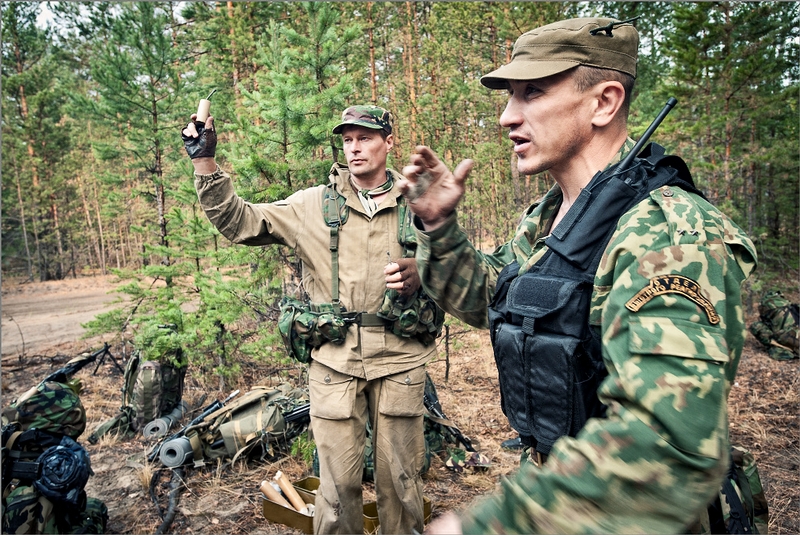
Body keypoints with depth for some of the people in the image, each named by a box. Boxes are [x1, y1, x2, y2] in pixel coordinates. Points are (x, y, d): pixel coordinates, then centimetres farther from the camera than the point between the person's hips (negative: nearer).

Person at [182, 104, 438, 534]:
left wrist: (418, 276, -14)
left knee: (400, 478, 14)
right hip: (334, 362, 0)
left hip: (399, 360, 1)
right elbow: (241, 222, 0)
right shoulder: (314, 204, 3)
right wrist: (204, 163, -9)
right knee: (338, 482, 9)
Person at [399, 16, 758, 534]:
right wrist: (439, 226, -3)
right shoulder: (544, 219, 0)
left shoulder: (670, 231, -28)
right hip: (552, 478, 8)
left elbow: (669, 448, -37)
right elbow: (486, 298, 13)